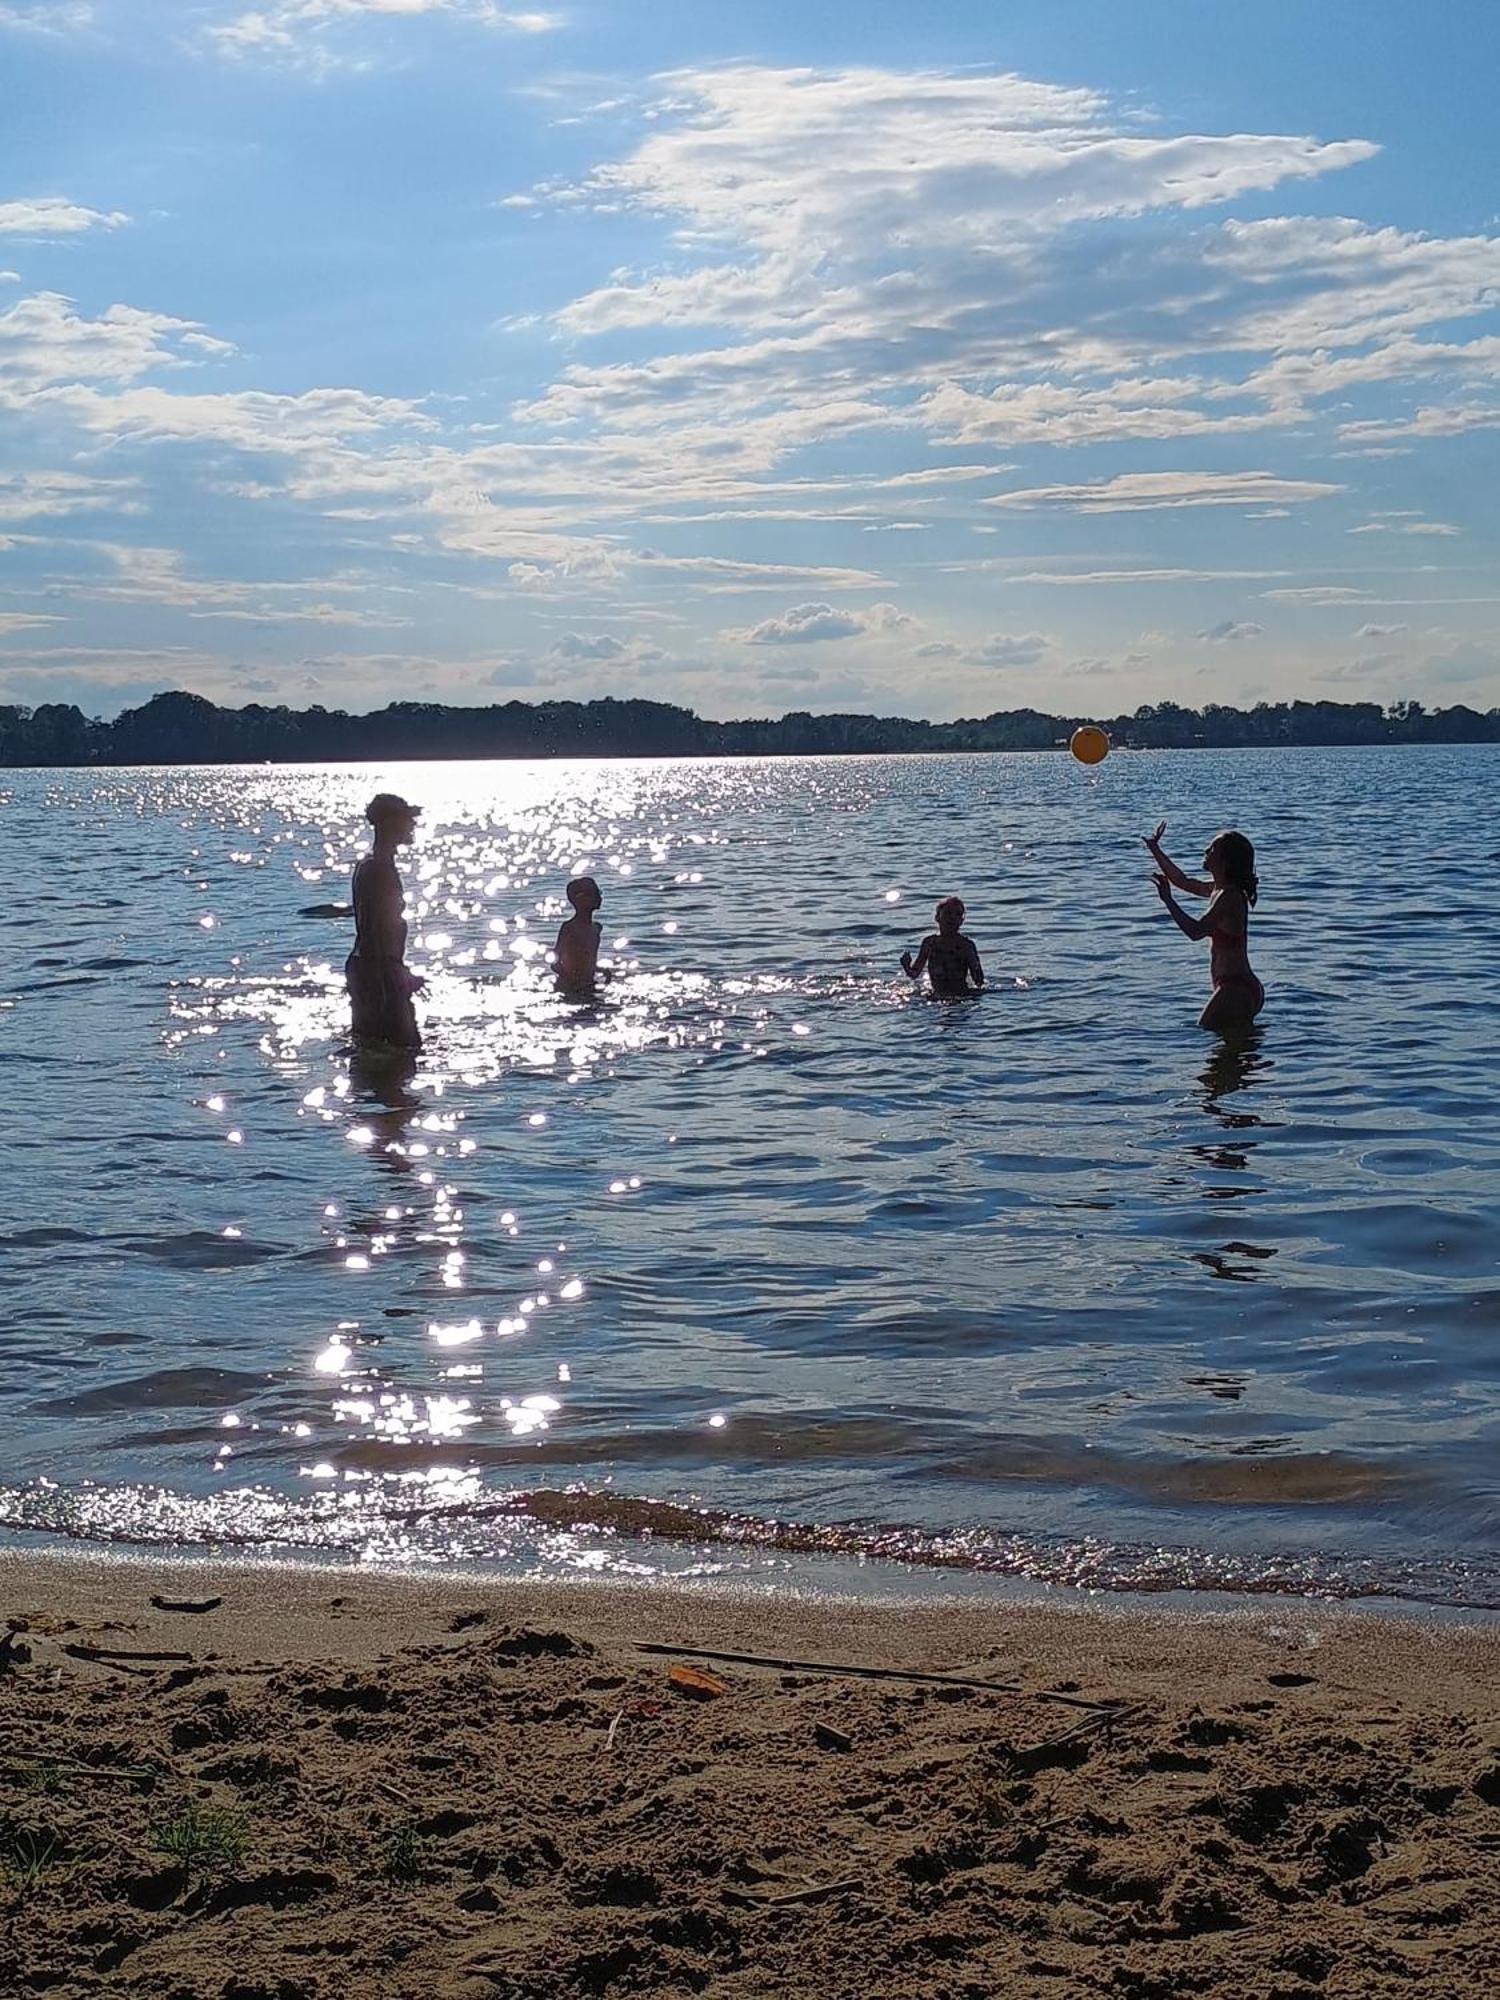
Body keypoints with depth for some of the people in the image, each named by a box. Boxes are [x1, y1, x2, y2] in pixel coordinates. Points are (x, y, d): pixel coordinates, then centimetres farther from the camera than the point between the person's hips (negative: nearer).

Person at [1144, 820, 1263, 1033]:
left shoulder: (1229, 896, -17)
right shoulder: (1219, 890, 12)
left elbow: (1195, 931, -28)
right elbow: (1182, 881, 28)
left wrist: (1168, 900, -24)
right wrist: (1154, 848, 28)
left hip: (1235, 989, -11)